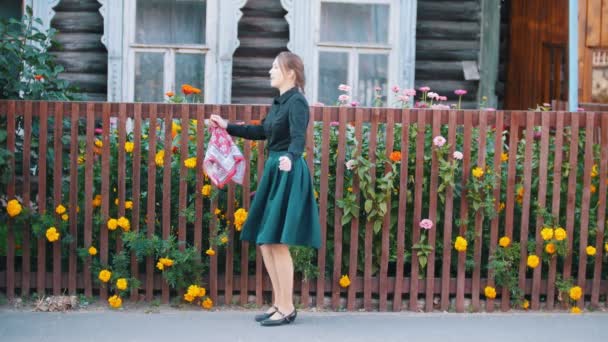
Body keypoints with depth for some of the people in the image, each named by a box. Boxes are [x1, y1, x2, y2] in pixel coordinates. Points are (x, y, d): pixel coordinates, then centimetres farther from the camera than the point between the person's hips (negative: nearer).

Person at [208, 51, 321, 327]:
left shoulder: (297, 102, -14)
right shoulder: (279, 102, 14)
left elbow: (299, 138, -28)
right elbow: (262, 132, 28)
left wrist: (290, 157, -48)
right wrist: (227, 126, 30)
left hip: (288, 175, -10)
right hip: (274, 172, 10)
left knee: (279, 244, -6)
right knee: (265, 242, 11)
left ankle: (287, 309, 3)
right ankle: (279, 304, 18)